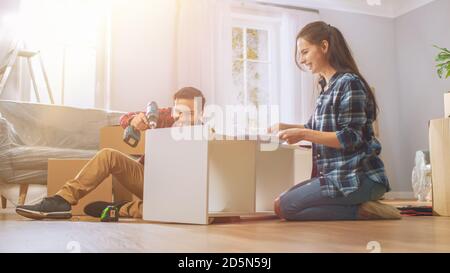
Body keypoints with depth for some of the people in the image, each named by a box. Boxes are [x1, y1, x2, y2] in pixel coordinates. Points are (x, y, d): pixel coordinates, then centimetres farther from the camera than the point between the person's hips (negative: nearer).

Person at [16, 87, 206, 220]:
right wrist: (134, 120, -26)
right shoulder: (167, 116, 0)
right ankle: (62, 200, -21)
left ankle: (117, 209, -25)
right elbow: (125, 119, 0)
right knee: (108, 155, -18)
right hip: (145, 175, 4)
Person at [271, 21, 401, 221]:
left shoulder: (349, 83, -13)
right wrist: (285, 127, 15)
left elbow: (351, 138, -19)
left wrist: (303, 134, -23)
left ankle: (360, 211, -9)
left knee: (284, 206, -14)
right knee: (284, 199, 11)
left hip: (358, 178, -10)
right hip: (337, 174, 10)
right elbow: (319, 129, 26)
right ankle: (361, 205, 6)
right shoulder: (327, 87, 15)